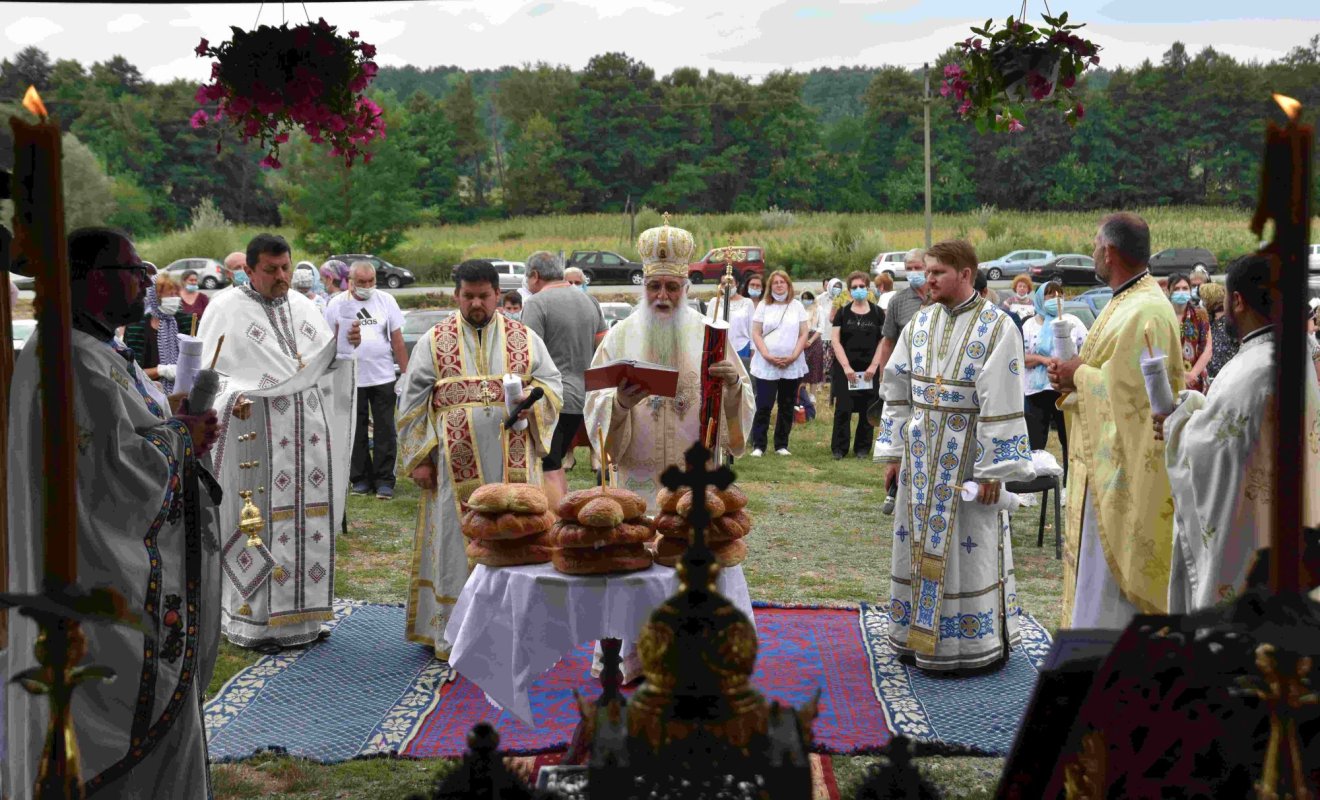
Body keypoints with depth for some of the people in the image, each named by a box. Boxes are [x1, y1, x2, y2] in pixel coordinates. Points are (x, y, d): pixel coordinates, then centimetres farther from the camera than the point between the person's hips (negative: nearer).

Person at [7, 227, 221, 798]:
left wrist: (177, 428, 5)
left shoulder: (100, 351, 12)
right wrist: (181, 439, -11)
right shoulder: (75, 360, -21)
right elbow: (110, 467, -25)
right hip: (107, 586, -11)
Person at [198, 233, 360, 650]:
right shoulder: (227, 308, -3)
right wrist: (232, 397, -24)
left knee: (310, 519, 7)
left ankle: (301, 612, 18)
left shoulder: (302, 306, 13)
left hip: (309, 435, 5)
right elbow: (209, 369, -6)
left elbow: (327, 365, 17)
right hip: (257, 432, -5)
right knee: (261, 521, -3)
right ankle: (255, 619, 6)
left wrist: (347, 346, -3)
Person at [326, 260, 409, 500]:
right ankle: (360, 479, 17)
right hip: (350, 379, 0)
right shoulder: (337, 305, 2)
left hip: (383, 377, 0)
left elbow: (397, 339, 7)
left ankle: (384, 480, 7)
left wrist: (405, 372, 4)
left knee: (384, 431, 1)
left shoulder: (386, 300, 5)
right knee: (356, 431, 6)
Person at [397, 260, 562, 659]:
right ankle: (451, 633, 8)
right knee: (456, 541, 1)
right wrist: (419, 458, -2)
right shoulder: (433, 341, 6)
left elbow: (552, 383, 10)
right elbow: (413, 403, 4)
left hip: (511, 461, 1)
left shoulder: (525, 338, 9)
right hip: (456, 462, -1)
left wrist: (529, 398, -13)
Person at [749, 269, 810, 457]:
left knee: (787, 407, 6)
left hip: (792, 365, 2)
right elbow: (756, 334, 1)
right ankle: (758, 445, -1)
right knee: (763, 406, -7)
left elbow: (803, 334, 4)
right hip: (766, 365, -2)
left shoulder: (797, 306, 8)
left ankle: (781, 445, 14)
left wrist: (793, 356, -9)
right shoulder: (763, 306, 6)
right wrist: (767, 355, -12)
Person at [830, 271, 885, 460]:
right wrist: (846, 366, -10)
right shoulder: (842, 313, 5)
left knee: (867, 410, 4)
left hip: (869, 369, 0)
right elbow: (835, 340, 0)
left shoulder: (877, 313, 5)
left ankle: (862, 448, 15)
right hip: (845, 368, 0)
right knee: (843, 409, -3)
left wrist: (874, 365, -8)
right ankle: (839, 448, 6)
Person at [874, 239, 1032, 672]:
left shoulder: (996, 327, -10)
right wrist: (893, 453, 6)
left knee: (967, 546, 1)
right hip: (922, 450, 5)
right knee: (919, 541, 11)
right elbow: (898, 390, 9)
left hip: (967, 452, -5)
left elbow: (1001, 404, -14)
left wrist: (993, 470, -16)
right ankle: (920, 633, 25)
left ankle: (971, 643, 14)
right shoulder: (920, 323, 6)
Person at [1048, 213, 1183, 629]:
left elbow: (1129, 388, -26)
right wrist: (1074, 375, 3)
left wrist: (1078, 375, -13)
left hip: (1123, 466, -11)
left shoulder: (1144, 313, -21)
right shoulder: (1126, 302, 13)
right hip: (1107, 460, 11)